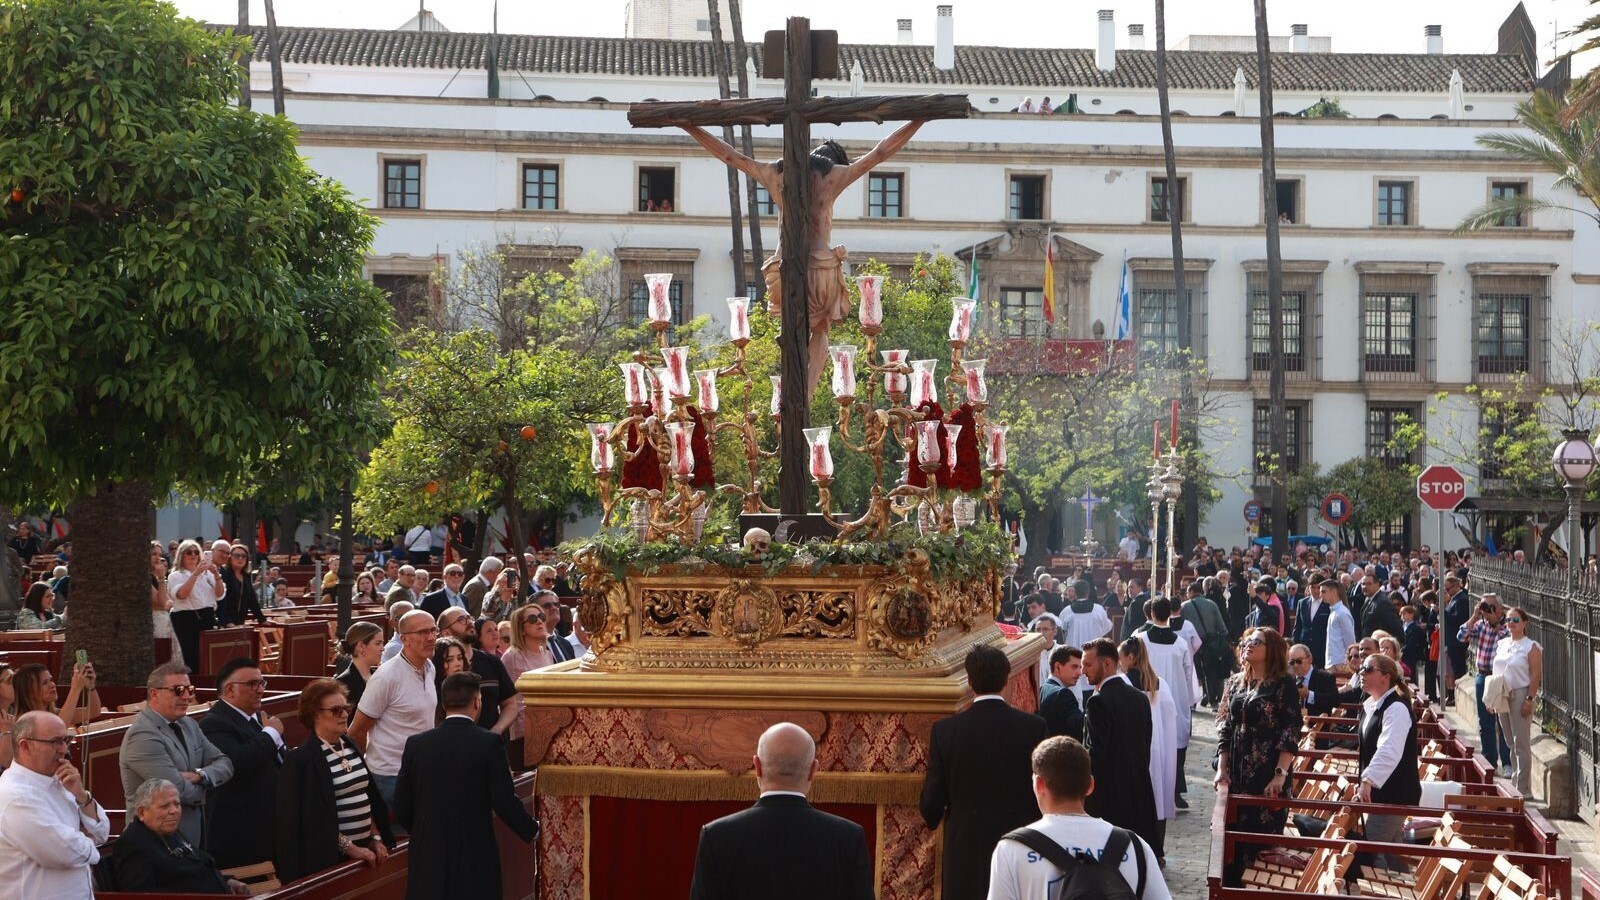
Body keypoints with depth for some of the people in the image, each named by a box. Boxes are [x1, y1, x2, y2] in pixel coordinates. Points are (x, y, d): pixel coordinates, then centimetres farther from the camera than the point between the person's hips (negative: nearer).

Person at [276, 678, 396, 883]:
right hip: (331, 857, -6)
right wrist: (349, 848, -14)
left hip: (365, 847, 6)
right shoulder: (301, 759, -13)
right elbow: (316, 817, -15)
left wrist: (376, 838, 6)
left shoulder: (350, 746, 8)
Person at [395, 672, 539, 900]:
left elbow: (401, 807, 5)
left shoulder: (416, 744, 0)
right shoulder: (490, 744, -9)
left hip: (428, 855, 3)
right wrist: (532, 832, 7)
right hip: (475, 855, -2)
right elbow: (505, 802, -10)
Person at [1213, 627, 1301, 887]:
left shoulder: (1284, 684, -5)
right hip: (1237, 774, 5)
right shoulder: (1237, 682, 12)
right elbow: (1225, 727, 12)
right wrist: (1222, 768, 3)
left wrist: (1280, 774, -18)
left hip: (1268, 776, -5)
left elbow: (1291, 732, -10)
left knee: (1263, 836, -3)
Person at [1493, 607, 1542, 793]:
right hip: (1502, 697, 6)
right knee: (1511, 743, 12)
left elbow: (1535, 675, -11)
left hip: (1520, 695, -6)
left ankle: (1524, 788, -2)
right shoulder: (1501, 644, 11)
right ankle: (1515, 780, 21)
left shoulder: (1531, 647, -7)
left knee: (1521, 743, -6)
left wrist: (1530, 699, -17)